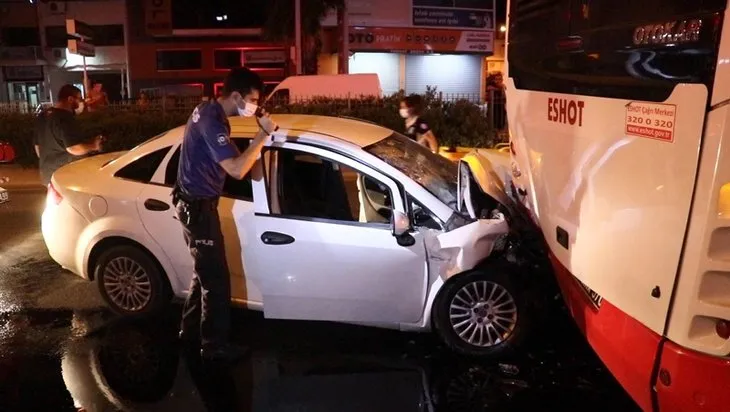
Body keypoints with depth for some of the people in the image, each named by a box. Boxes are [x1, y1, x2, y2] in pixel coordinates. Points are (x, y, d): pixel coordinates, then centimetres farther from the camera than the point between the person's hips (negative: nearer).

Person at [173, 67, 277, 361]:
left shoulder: (208, 110, 7)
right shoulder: (212, 122, -25)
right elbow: (237, 170, -33)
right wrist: (263, 134, -28)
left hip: (195, 202, 10)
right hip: (198, 206, -10)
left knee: (205, 271, 21)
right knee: (216, 277, 0)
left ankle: (191, 329, 35)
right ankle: (214, 344, 13)